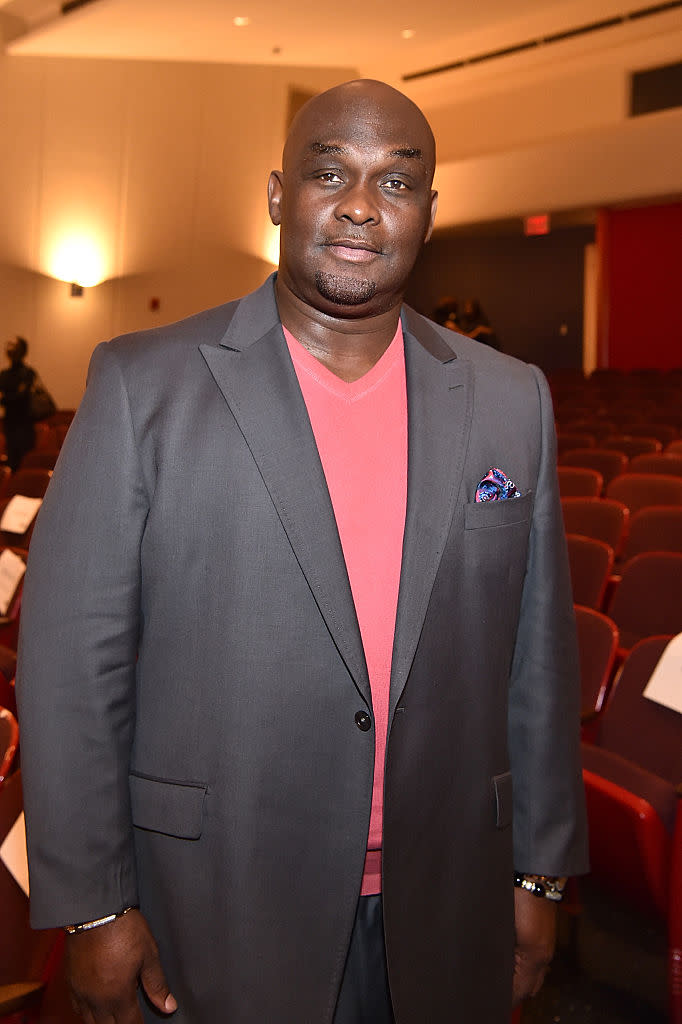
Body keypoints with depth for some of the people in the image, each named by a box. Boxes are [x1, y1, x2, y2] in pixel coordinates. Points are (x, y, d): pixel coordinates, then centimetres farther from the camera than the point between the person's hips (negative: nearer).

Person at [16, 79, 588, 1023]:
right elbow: (71, 656, -8)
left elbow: (537, 656, 4)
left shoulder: (512, 402, 0)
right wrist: (92, 908, -7)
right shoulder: (142, 385, -9)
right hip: (212, 916, -2)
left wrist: (539, 872, 7)